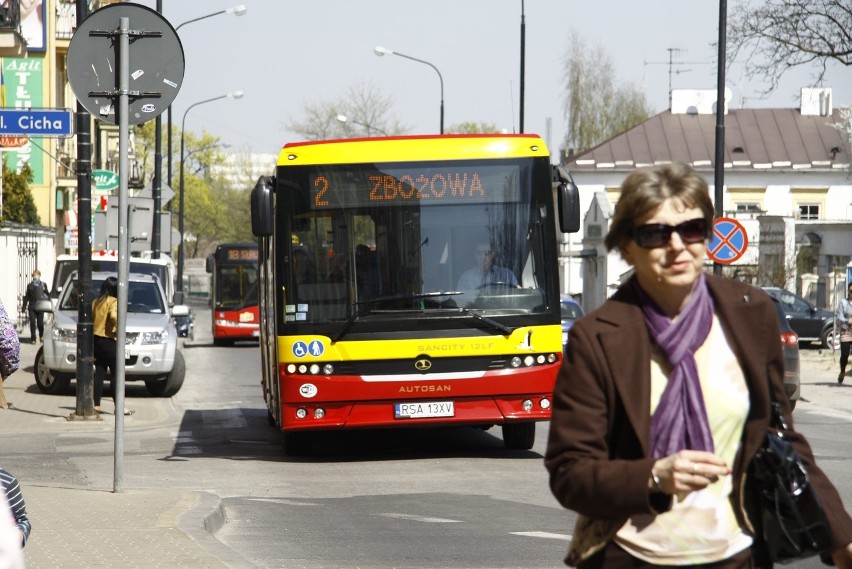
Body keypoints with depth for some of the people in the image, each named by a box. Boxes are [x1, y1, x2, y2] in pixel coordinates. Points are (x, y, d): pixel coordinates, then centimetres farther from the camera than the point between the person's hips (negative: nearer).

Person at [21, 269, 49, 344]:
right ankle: (33, 338, 3)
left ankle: (41, 336, 27)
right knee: (32, 323, -3)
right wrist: (24, 306, 8)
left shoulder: (43, 285, 7)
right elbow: (26, 297, 11)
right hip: (32, 307, 1)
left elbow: (47, 294, 13)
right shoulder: (30, 285, 9)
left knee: (40, 323, 1)